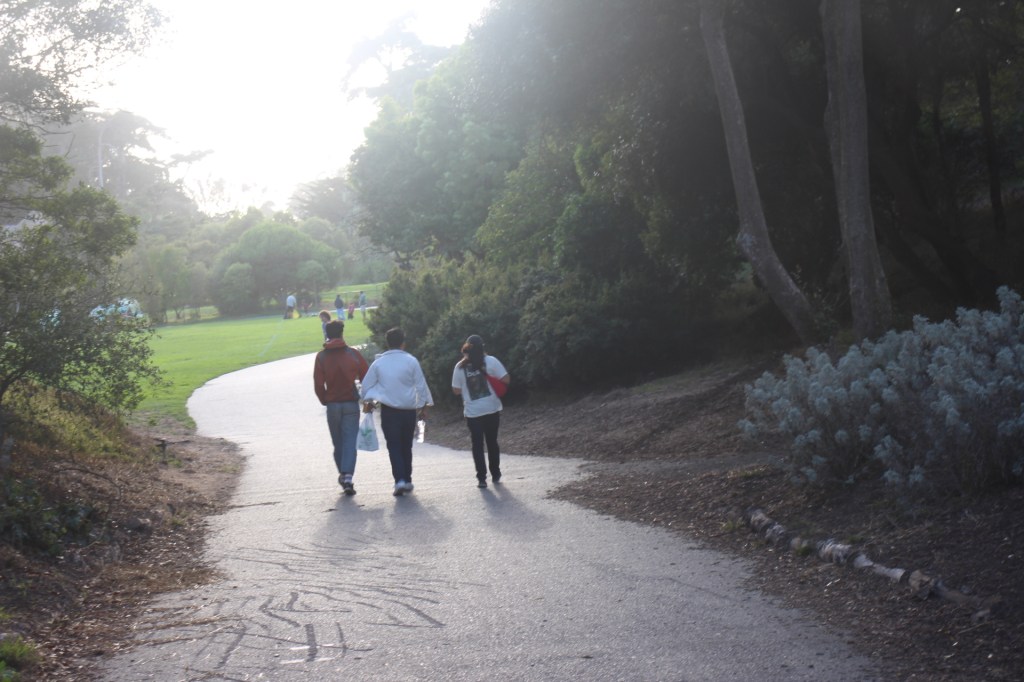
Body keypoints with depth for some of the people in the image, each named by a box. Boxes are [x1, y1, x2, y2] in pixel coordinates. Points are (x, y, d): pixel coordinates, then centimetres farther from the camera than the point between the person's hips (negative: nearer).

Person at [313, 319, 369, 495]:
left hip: (332, 404, 1)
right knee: (350, 440, -2)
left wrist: (325, 401, 9)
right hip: (351, 404, -1)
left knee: (338, 442, 14)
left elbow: (318, 384, -5)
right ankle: (348, 476, -17)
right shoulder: (353, 354, -3)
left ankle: (343, 474, 20)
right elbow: (366, 378, -1)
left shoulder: (321, 357, -2)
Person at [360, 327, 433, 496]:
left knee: (394, 446, 1)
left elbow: (367, 385, 7)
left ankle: (400, 480, -14)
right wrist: (423, 406, 11)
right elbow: (421, 386, 0)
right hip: (409, 410, 1)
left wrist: (368, 402, 25)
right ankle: (407, 480, 20)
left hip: (388, 410, -1)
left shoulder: (378, 363, -2)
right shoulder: (411, 361, -5)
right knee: (406, 446, 15)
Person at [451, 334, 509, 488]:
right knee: (492, 442, 15)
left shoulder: (460, 367, -4)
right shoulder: (491, 361, -7)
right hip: (492, 409, 0)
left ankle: (481, 478, -1)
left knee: (477, 445, 6)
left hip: (472, 412, 0)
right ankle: (496, 475, 22)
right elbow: (505, 380, -7)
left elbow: (456, 390, 1)